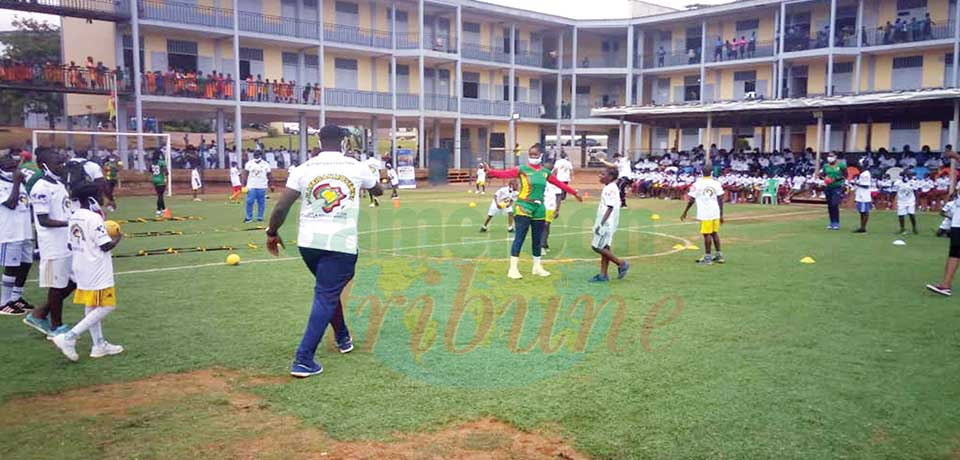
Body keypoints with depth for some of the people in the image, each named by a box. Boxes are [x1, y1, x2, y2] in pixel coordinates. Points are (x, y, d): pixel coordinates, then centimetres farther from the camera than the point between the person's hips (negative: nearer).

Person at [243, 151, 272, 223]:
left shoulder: (266, 165, 4)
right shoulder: (249, 164, 4)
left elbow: (269, 176, 9)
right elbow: (245, 175, 3)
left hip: (262, 187, 0)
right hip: (251, 187, 0)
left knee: (261, 203, 2)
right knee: (249, 202, -6)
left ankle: (260, 217, 11)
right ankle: (249, 217, 3)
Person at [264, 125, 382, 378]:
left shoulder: (303, 169, 2)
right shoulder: (357, 167, 2)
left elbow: (281, 207, -3)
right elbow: (378, 190, 22)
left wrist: (272, 233, 13)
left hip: (308, 242, 3)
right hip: (341, 243, -3)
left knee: (328, 291, 25)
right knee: (326, 297, -1)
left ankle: (343, 339, 40)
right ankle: (303, 360, -10)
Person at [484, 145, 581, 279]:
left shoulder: (545, 172, 10)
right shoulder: (522, 169, -5)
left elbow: (560, 184, 19)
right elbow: (506, 173, -18)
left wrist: (574, 193, 26)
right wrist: (490, 171, -35)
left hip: (539, 210, 5)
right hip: (523, 208, -5)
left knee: (538, 240, 13)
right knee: (519, 238, -7)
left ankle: (537, 267, 26)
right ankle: (513, 268, -3)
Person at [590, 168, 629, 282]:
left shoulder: (610, 189, -16)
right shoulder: (609, 188, 14)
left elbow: (610, 208, -21)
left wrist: (601, 223, -23)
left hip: (606, 224, -10)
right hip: (606, 224, 10)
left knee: (597, 247, -8)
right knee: (603, 248, 11)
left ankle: (621, 263, 1)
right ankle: (603, 275, 15)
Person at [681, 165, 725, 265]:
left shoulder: (697, 184, -7)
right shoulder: (716, 183, 4)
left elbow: (691, 200, -6)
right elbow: (720, 200, 5)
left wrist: (685, 213, 5)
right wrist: (721, 215, 11)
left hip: (704, 214, -4)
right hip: (715, 213, 4)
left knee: (707, 234, -1)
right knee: (714, 233, 15)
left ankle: (707, 258, 3)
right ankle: (719, 256, 21)